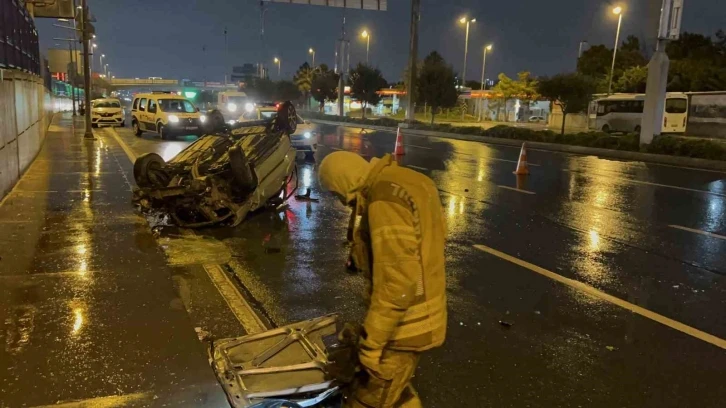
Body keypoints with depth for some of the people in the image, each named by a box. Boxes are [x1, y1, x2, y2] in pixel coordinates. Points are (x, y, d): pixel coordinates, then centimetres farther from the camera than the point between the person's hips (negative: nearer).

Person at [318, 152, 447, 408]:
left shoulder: (385, 201, -24)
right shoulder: (403, 183, 8)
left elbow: (397, 281, -27)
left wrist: (370, 343, -22)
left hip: (404, 325, -10)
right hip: (413, 316, 10)